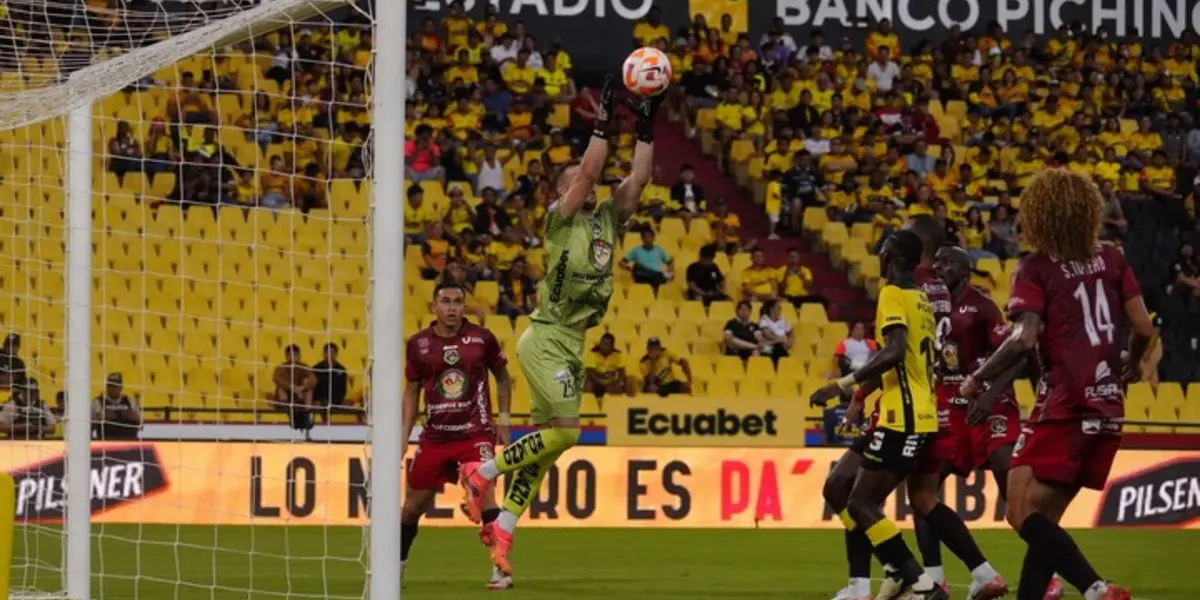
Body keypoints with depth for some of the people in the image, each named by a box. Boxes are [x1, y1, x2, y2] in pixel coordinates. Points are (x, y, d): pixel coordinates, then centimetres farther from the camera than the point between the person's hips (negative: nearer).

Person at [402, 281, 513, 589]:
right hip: (434, 435, 2)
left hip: (475, 433, -2)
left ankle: (500, 569, -15)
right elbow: (412, 390, 10)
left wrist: (504, 417, 2)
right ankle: (396, 567, 30)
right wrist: (404, 433, 5)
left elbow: (502, 377, 11)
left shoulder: (482, 338, -4)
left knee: (483, 494, -20)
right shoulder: (419, 344, -1)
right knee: (414, 504, 11)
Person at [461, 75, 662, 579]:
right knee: (564, 431, -17)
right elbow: (589, 169, -16)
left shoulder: (608, 220, 14)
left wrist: (646, 128, 2)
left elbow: (638, 178, 7)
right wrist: (603, 122, -13)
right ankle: (482, 474, -1)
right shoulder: (560, 217, -4)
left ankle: (502, 530, 9)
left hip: (572, 344, 8)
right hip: (547, 339, -8)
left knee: (545, 440, 6)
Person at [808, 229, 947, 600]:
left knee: (861, 505, -8)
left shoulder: (893, 295, -11)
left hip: (902, 419, -9)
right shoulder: (921, 300, 17)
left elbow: (894, 351, -25)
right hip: (911, 415, 9)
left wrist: (843, 385, -24)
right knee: (836, 488, 12)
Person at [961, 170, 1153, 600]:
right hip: (1107, 409, 7)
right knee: (1044, 519, 13)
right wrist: (1130, 366, 27)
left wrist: (977, 380, -6)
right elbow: (1143, 329, 7)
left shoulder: (1036, 270, -6)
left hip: (1063, 407, -6)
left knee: (1024, 515, -7)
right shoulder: (1111, 260, 9)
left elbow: (1024, 339, -18)